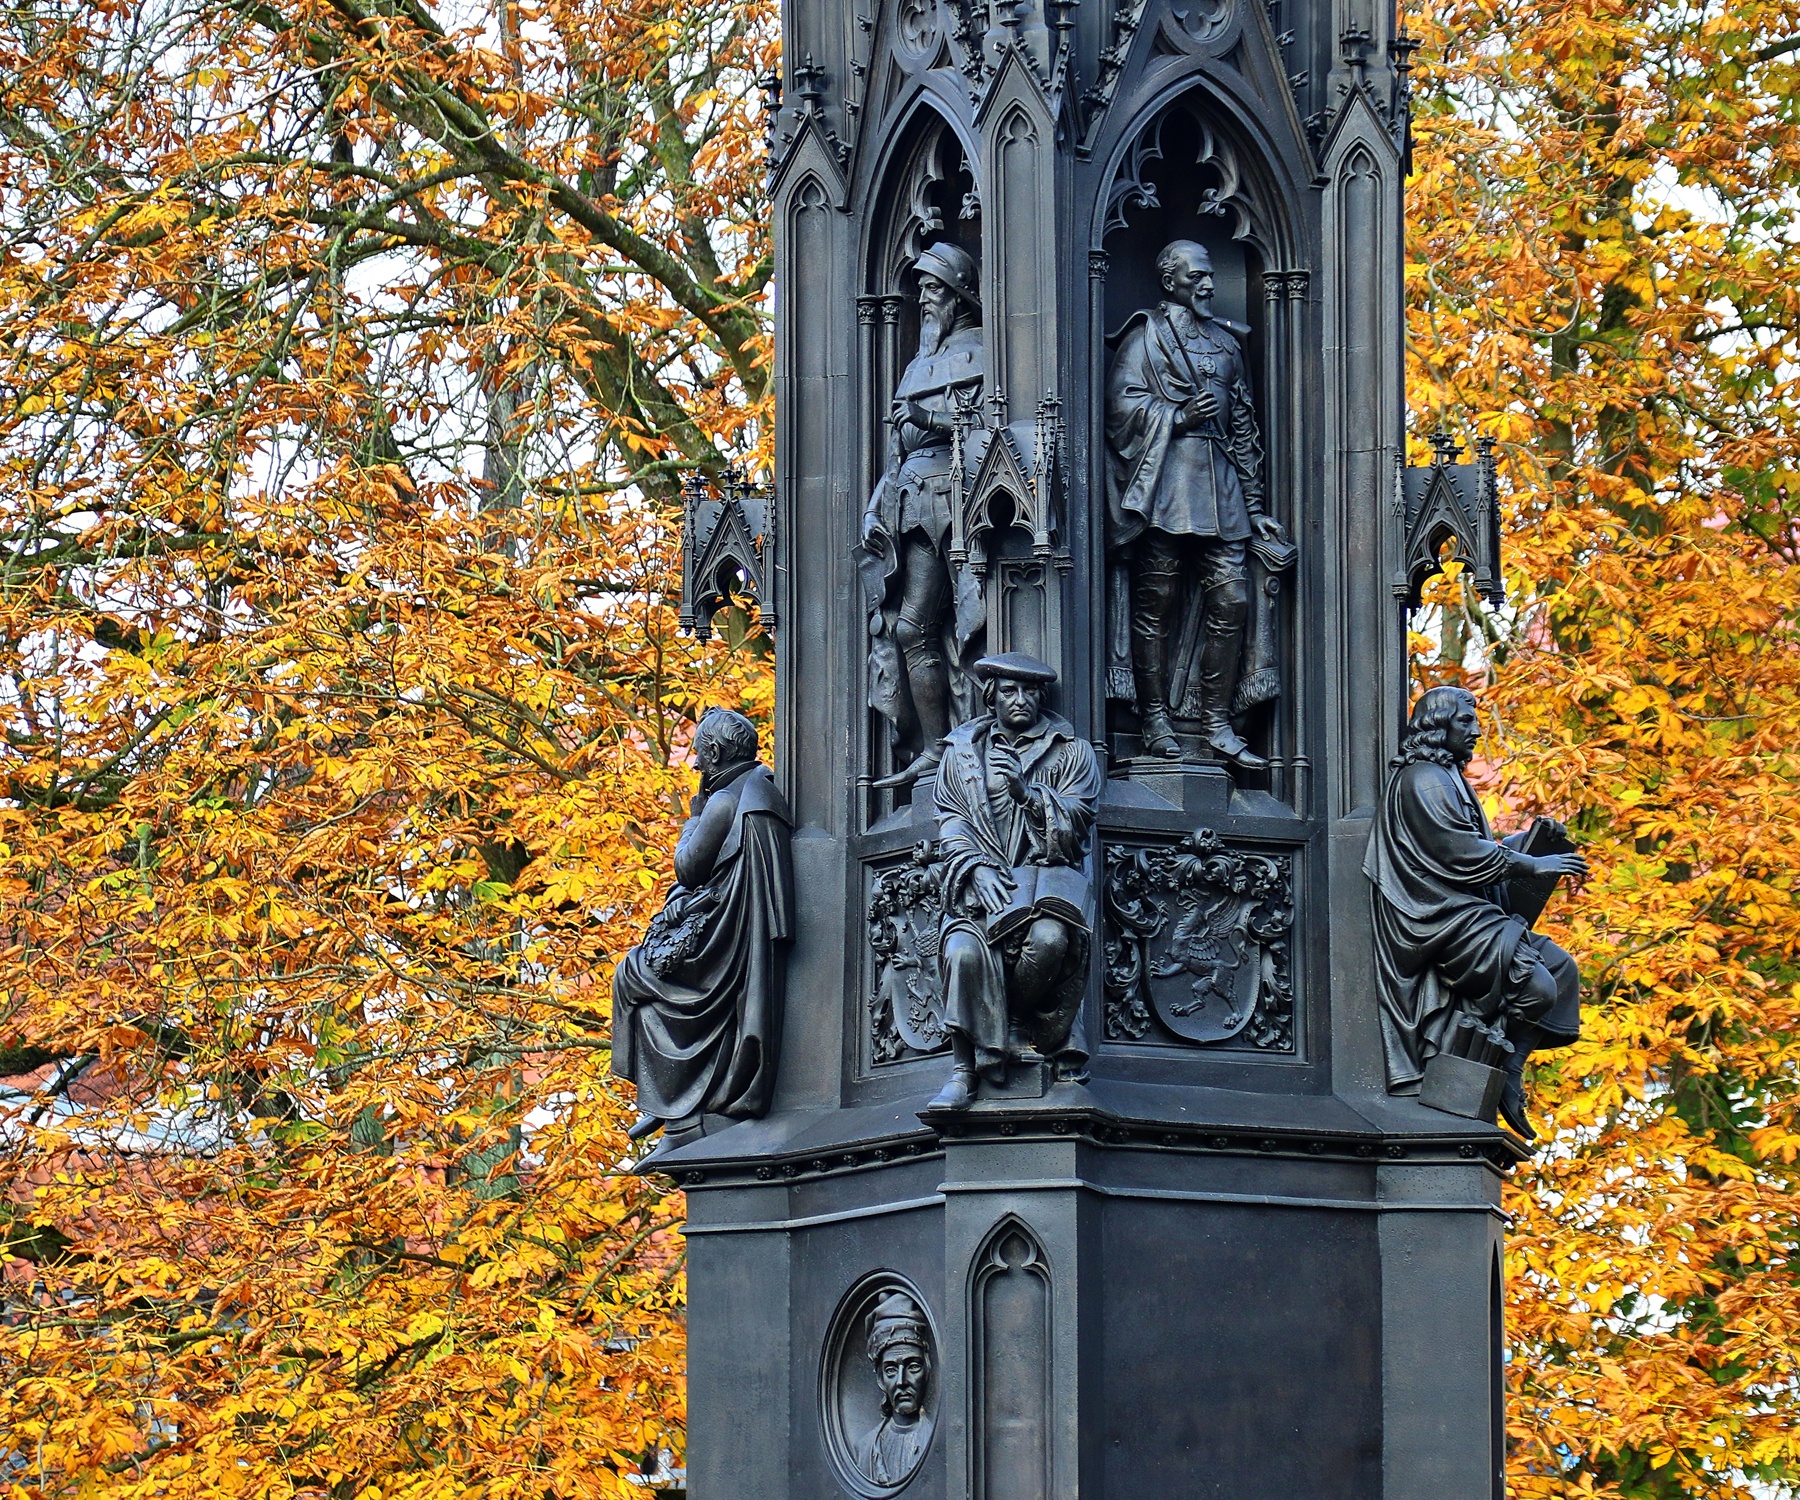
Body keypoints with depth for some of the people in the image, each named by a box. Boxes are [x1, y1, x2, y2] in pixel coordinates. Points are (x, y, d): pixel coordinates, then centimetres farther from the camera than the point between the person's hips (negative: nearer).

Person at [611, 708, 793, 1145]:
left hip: (720, 938, -10)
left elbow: (688, 867, -10)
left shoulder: (725, 802, -15)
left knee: (631, 974, 4)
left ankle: (662, 1102, 2)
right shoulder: (762, 794, 14)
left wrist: (694, 817, 3)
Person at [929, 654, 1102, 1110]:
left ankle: (1020, 1024, -9)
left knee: (1049, 938, -36)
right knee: (965, 948, -31)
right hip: (983, 879, 1)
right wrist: (979, 868, -9)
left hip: (1049, 873, -1)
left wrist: (1026, 790, -13)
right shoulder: (962, 751, 18)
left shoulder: (1070, 751, 13)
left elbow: (1074, 822, 2)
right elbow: (951, 824, 10)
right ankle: (965, 1068, -24)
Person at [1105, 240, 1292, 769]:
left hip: (1221, 482, 6)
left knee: (1231, 601, -3)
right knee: (1157, 602, -5)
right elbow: (1122, 406, -5)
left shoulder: (1225, 340, 22)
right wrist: (1180, 416, -15)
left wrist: (1254, 504, 17)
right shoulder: (1146, 335, 5)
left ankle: (1216, 723, 0)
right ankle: (1155, 720, -1)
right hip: (1166, 481, -6)